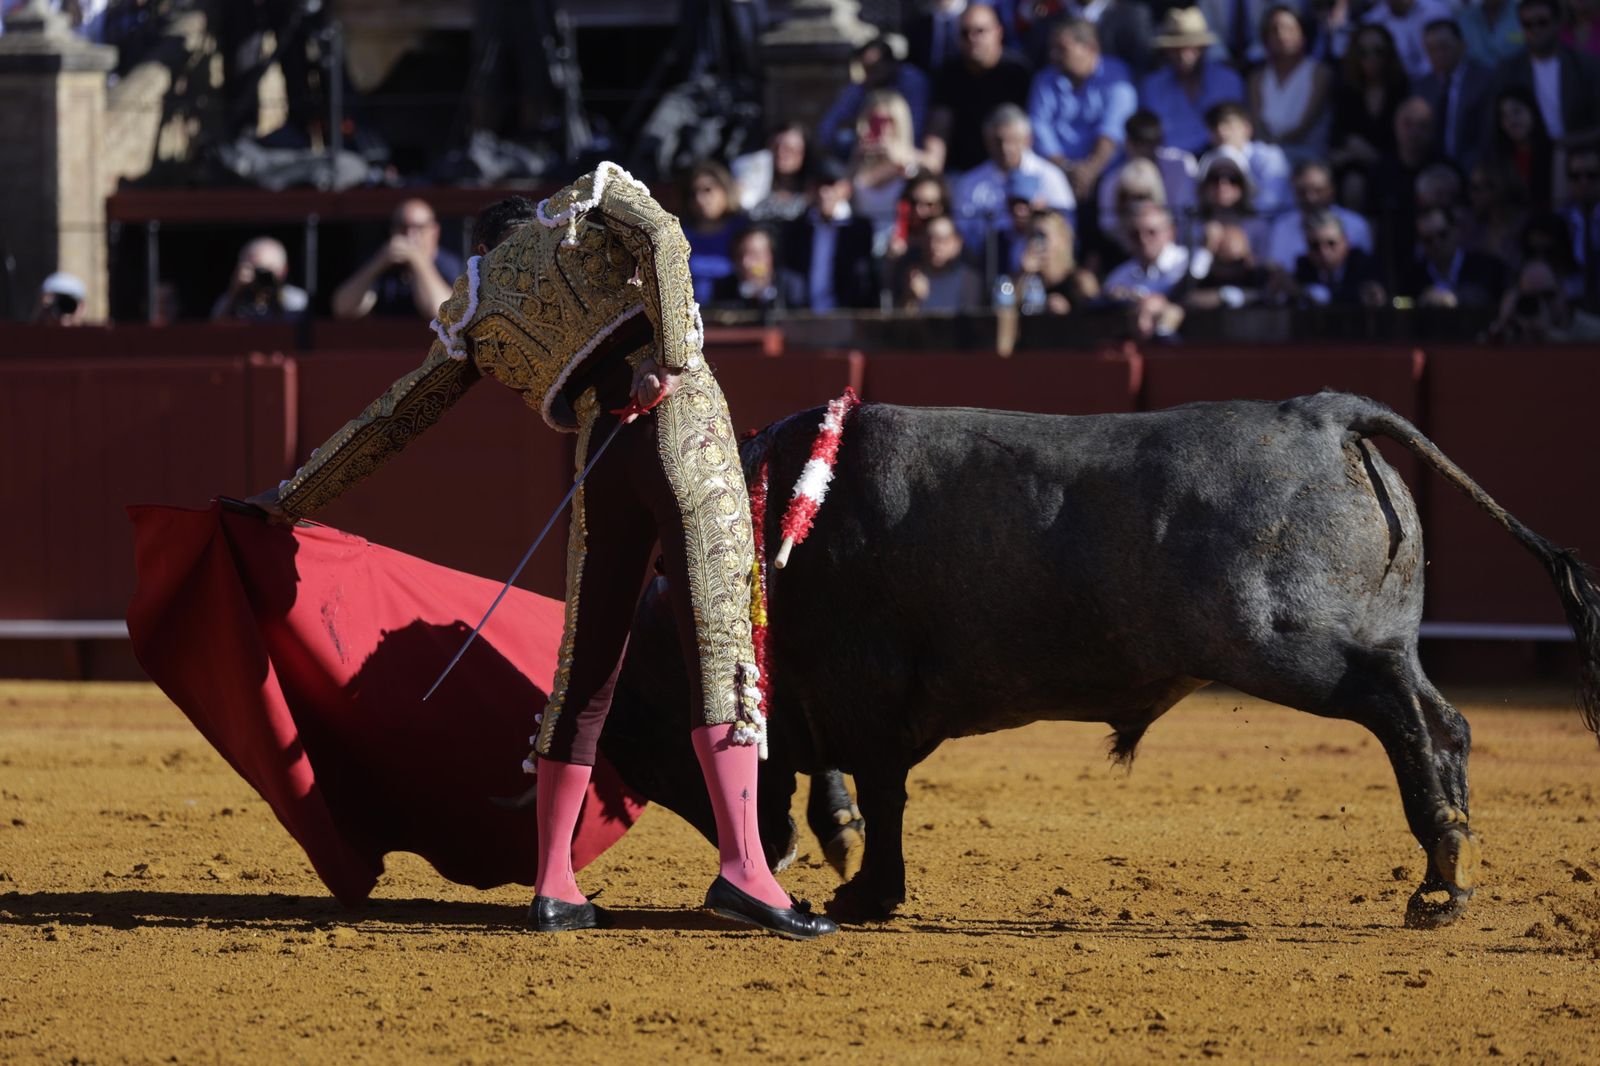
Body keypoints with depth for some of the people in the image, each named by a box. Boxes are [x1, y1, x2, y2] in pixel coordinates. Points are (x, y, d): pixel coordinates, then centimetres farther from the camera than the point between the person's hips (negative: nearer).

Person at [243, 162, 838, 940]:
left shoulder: (475, 319, 22)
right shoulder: (595, 198, 16)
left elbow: (388, 422, 26)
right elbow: (661, 238, -7)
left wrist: (291, 499, 35)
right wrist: (672, 358, -12)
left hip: (602, 449, 3)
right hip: (684, 420, -3)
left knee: (585, 667, 13)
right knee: (720, 644, -10)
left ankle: (554, 884, 13)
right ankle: (742, 866, -22)